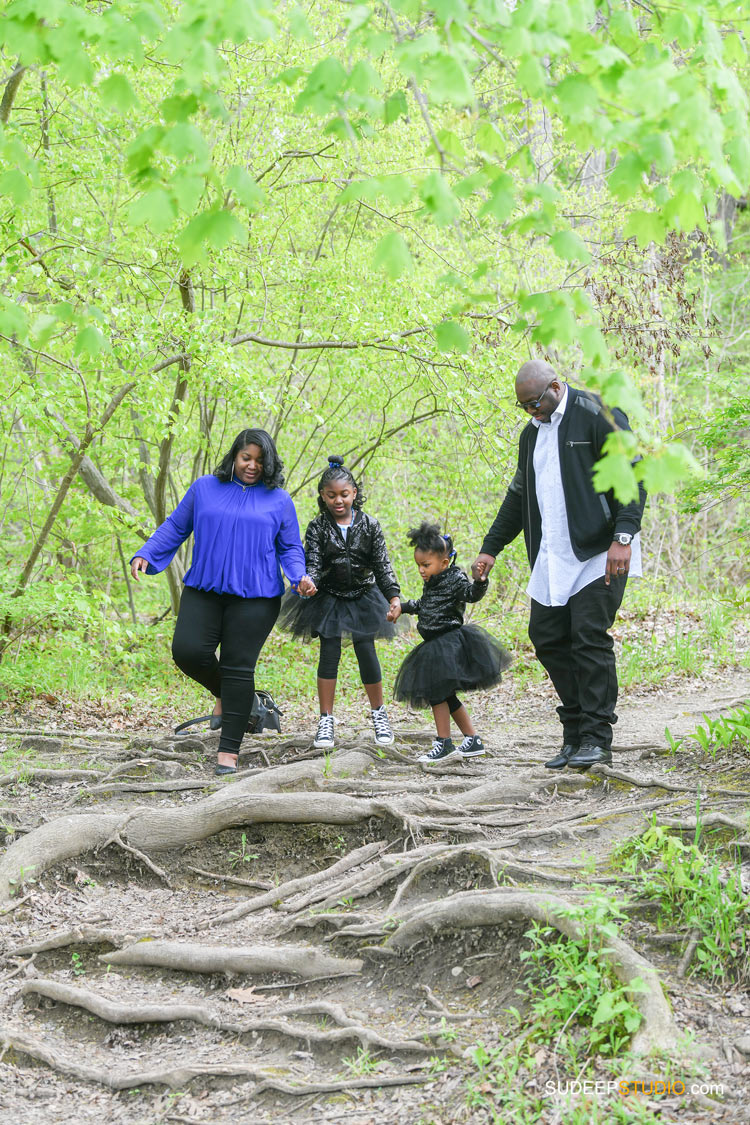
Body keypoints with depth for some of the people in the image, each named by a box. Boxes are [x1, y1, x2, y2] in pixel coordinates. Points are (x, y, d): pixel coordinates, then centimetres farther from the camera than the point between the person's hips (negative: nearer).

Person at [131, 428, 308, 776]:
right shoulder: (204, 488, 10)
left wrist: (299, 577, -8)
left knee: (238, 668, -4)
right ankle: (223, 693, 21)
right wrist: (145, 555, 1)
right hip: (203, 590, 2)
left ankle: (228, 752, 4)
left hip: (254, 596, -2)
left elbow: (290, 548, 11)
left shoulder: (278, 500, 8)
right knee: (187, 651, -13)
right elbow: (174, 527, 14)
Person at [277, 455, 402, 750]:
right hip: (328, 598, 0)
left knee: (366, 651, -2)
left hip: (363, 596, 0)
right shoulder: (317, 527, -8)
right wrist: (307, 582, -38)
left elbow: (383, 565, -6)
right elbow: (313, 563, -16)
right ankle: (326, 720, 5)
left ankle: (379, 713, 18)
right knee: (329, 653, -3)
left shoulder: (369, 525, -6)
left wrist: (394, 597, -16)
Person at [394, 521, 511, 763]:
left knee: (436, 691, -9)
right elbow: (423, 605, 33)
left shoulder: (455, 579, -11)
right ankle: (473, 741, 18)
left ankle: (444, 743, 1)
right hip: (436, 646, 9)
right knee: (446, 696, 12)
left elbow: (472, 594, -28)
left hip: (449, 643, -9)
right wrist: (402, 607, 43)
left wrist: (480, 581, -47)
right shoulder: (431, 583, 14)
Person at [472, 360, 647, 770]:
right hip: (551, 559, 8)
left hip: (599, 553, -8)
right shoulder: (532, 432, 17)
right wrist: (490, 548, 23)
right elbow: (518, 495, 26)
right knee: (547, 638, 4)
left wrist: (623, 536, -23)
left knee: (590, 638, -11)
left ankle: (596, 740, -5)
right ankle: (575, 735, 13)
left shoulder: (599, 415, -7)